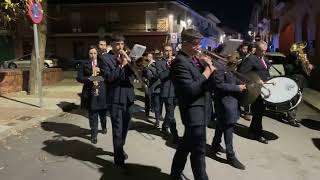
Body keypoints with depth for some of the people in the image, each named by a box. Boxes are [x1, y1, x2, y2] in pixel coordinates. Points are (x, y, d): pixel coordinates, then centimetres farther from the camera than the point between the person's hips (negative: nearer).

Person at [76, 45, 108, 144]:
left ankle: (104, 127, 40)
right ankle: (94, 135, 12)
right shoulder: (84, 64, 5)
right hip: (90, 92, -1)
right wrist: (89, 78, -15)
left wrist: (100, 70, -17)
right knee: (92, 114, 1)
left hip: (102, 91, 1)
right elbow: (79, 78, 0)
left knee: (103, 112, 11)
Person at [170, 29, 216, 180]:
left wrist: (209, 66, -4)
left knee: (186, 145, 21)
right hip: (194, 111, -9)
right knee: (198, 151, -2)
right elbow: (191, 89, -26)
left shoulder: (196, 58, 11)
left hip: (201, 109, 9)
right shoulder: (180, 62, -17)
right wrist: (207, 71, -17)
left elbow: (207, 82, 13)